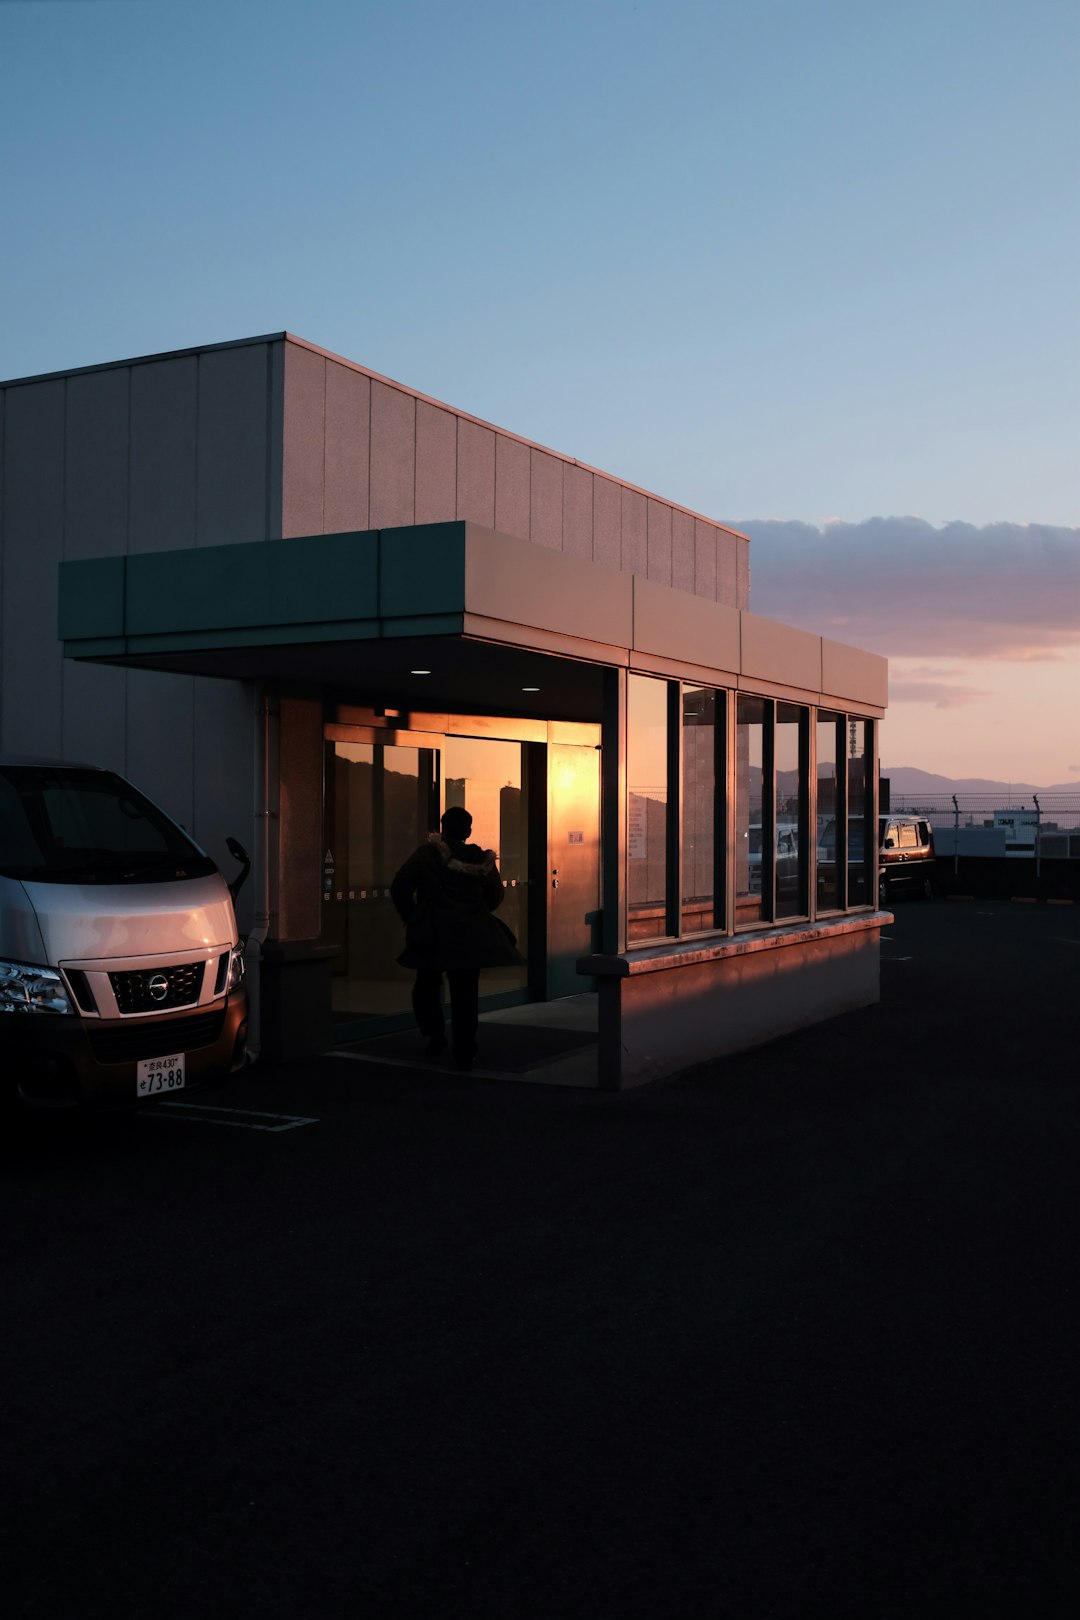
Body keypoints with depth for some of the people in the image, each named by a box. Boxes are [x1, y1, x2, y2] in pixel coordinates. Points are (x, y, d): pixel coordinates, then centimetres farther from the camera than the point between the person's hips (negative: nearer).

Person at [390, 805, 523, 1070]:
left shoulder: (425, 854, -5)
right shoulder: (481, 859, 1)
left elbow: (399, 889, -6)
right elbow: (495, 898, 9)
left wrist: (412, 919, 7)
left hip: (433, 936, -2)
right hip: (471, 937, 2)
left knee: (426, 985, 19)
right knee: (465, 994, 6)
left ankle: (435, 1034, 2)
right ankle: (464, 1055, 7)